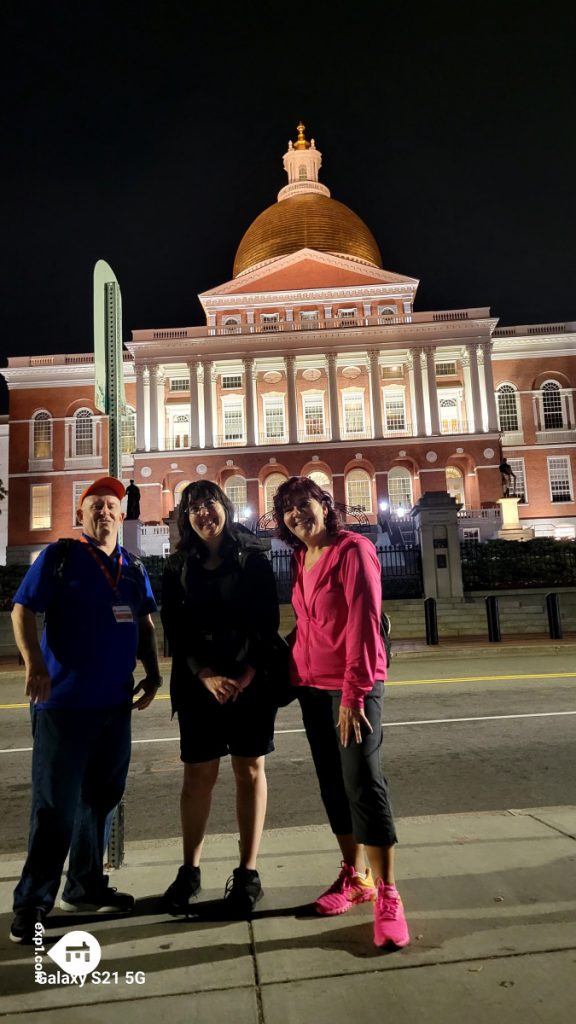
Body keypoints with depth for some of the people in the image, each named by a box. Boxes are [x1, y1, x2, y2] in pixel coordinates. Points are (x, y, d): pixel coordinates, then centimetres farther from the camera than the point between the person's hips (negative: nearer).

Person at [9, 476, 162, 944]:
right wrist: (34, 664, -20)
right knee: (56, 805, 0)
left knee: (100, 798, 16)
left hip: (115, 701, 6)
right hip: (64, 700, -5)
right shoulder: (60, 556, -4)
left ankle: (85, 886, 33)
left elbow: (145, 626, 15)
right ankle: (31, 903, 16)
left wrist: (153, 675, 6)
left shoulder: (134, 568, 10)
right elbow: (22, 611, -8)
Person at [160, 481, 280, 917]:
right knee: (198, 775, 6)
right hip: (199, 685, 1)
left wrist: (247, 674, -14)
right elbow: (176, 631, 0)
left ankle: (248, 871, 18)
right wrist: (206, 675, -12)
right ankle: (190, 870, 22)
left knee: (251, 772, 6)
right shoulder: (179, 569, 5)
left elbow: (268, 623, -3)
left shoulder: (254, 561, 1)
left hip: (252, 681, -1)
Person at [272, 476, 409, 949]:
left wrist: (354, 694, -21)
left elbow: (364, 623, -18)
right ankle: (354, 876, 27)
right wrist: (290, 665, 6)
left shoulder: (353, 549, -12)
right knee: (333, 784, 12)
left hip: (354, 684, -7)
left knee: (364, 783, -7)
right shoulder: (301, 559, 10)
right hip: (312, 685, 7)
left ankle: (387, 895, 5)